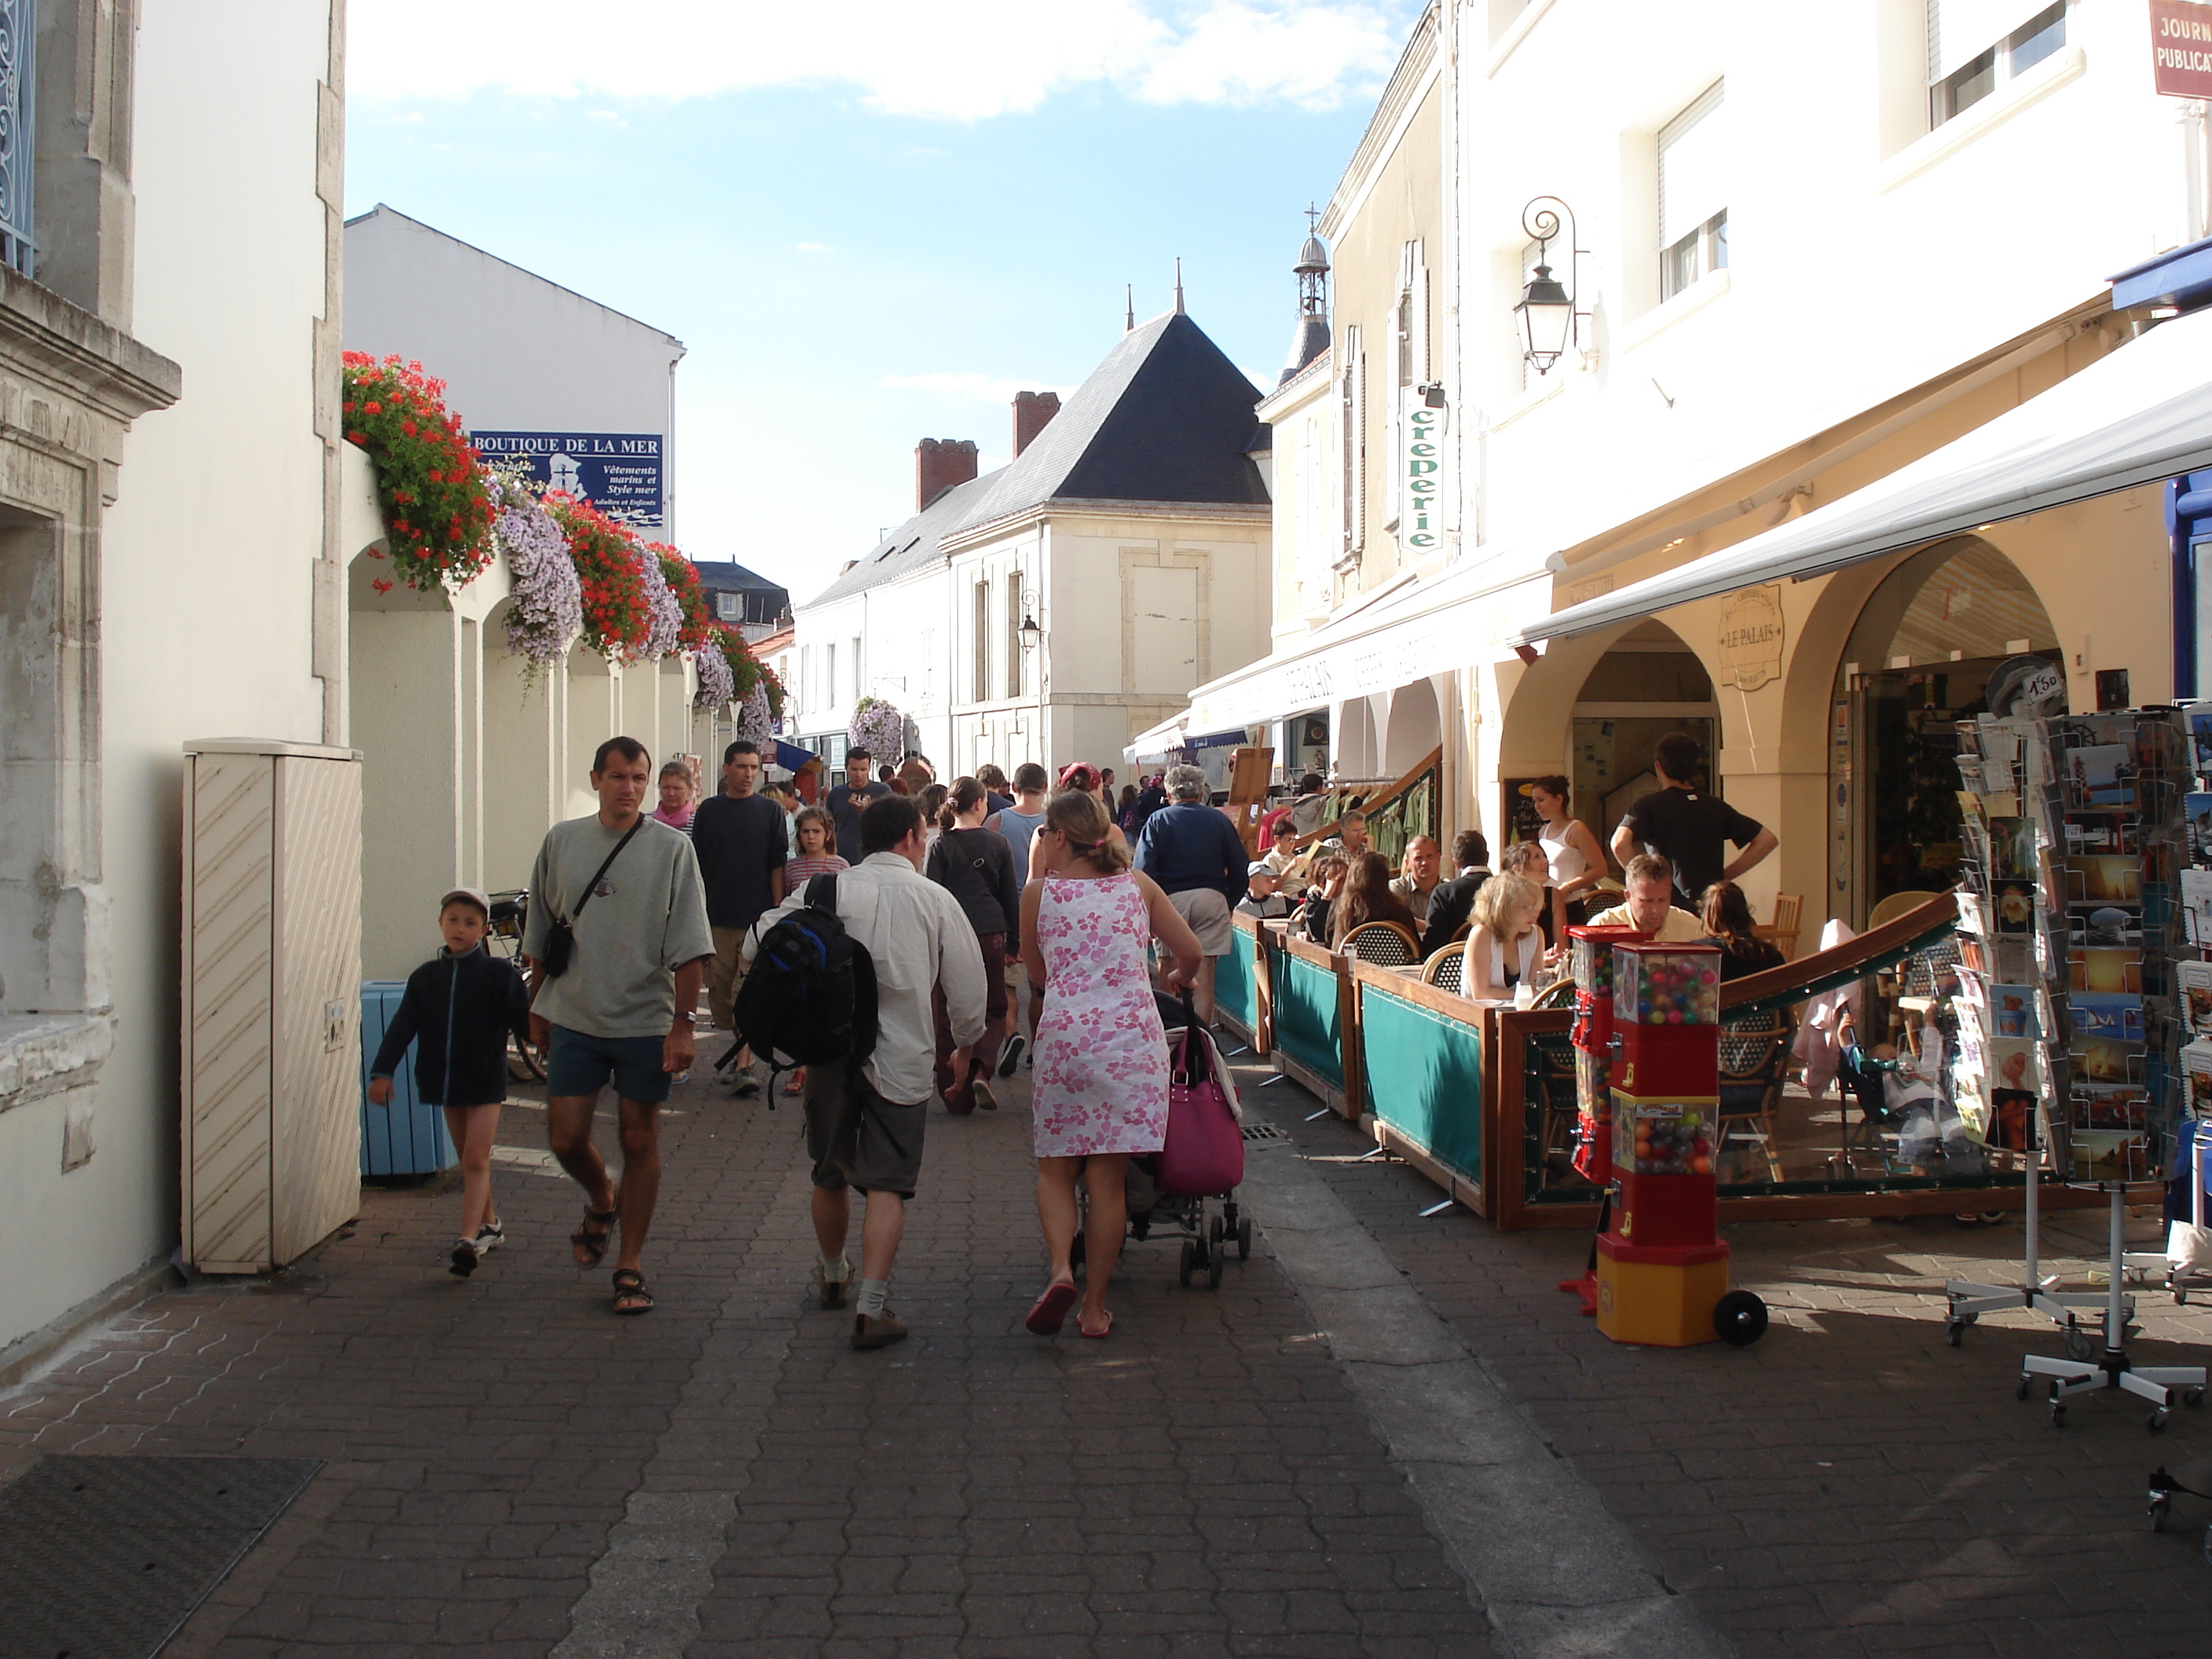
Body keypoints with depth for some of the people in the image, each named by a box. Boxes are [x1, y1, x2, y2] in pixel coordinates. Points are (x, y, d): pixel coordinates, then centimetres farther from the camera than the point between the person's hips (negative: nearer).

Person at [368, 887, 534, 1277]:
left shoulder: (498, 974, -5)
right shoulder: (425, 977, 6)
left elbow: (522, 1021, -6)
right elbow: (402, 1026, 3)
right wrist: (382, 1072, -4)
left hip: (485, 1081, -5)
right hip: (446, 1082, 5)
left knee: (476, 1160, -10)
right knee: (468, 1160, 15)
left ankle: (468, 1240, -15)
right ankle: (489, 1224, 31)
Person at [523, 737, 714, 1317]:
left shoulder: (671, 848, -5)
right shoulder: (562, 841, 4)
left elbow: (689, 948, -6)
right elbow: (539, 937, 13)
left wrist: (683, 1022, -11)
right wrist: (537, 1008, 15)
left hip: (646, 1021, -2)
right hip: (573, 1018, 2)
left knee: (640, 1141, 5)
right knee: (566, 1140, 2)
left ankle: (630, 1266, 18)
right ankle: (601, 1202, 36)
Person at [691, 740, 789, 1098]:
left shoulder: (770, 810, 3)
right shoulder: (709, 810, 8)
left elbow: (778, 865, 2)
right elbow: (696, 863, 11)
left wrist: (777, 911, -4)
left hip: (758, 918, -3)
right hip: (717, 917, 3)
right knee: (719, 989, 8)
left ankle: (744, 1066, -11)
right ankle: (738, 1049, 23)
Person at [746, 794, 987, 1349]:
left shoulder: (827, 891, 2)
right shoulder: (936, 900, -1)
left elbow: (759, 939, -4)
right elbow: (967, 987, 1)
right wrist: (964, 1037, 20)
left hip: (831, 1051, 2)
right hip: (902, 1058, -2)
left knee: (830, 1174, 20)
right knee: (887, 1182, 0)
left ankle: (832, 1275, 40)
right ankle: (872, 1306, -10)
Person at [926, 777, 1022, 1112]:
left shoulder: (940, 845, -3)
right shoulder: (998, 844, 0)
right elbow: (1011, 896, 5)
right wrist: (1015, 938, 15)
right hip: (990, 935, 1)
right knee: (993, 1010, 15)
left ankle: (957, 1096, 8)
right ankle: (981, 1070, -9)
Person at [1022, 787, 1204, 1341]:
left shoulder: (1040, 892, 4)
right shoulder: (1137, 885, 9)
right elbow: (1191, 952, 11)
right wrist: (1178, 980, 31)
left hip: (1065, 1037, -1)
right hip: (1132, 1036, 1)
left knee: (1055, 1169, 13)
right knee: (1107, 1177, 5)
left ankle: (1060, 1269, -11)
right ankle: (1094, 1307, 9)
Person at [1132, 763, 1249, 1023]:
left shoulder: (1158, 820, 2)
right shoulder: (1219, 820, 7)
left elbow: (1144, 869, -8)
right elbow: (1241, 868, 7)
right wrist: (1228, 902, 18)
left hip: (1171, 900, -1)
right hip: (1211, 899, 1)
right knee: (1205, 978, 2)